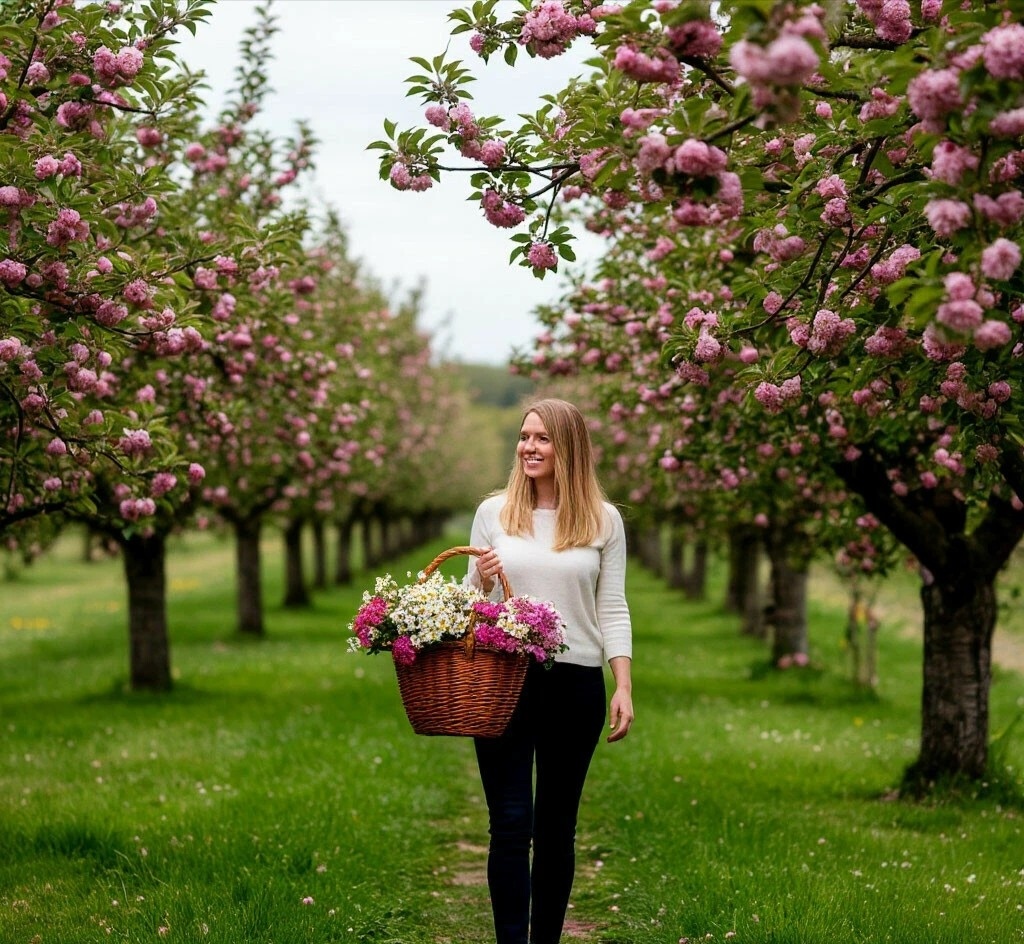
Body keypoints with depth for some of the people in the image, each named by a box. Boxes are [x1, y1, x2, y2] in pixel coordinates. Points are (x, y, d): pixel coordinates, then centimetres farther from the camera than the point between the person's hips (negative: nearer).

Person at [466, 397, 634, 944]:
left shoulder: (603, 520, 4)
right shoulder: (493, 513, 5)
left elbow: (613, 609, 5)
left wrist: (623, 687, -3)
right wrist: (482, 583, -11)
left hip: (576, 687, 1)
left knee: (556, 827, 9)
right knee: (511, 825, -6)